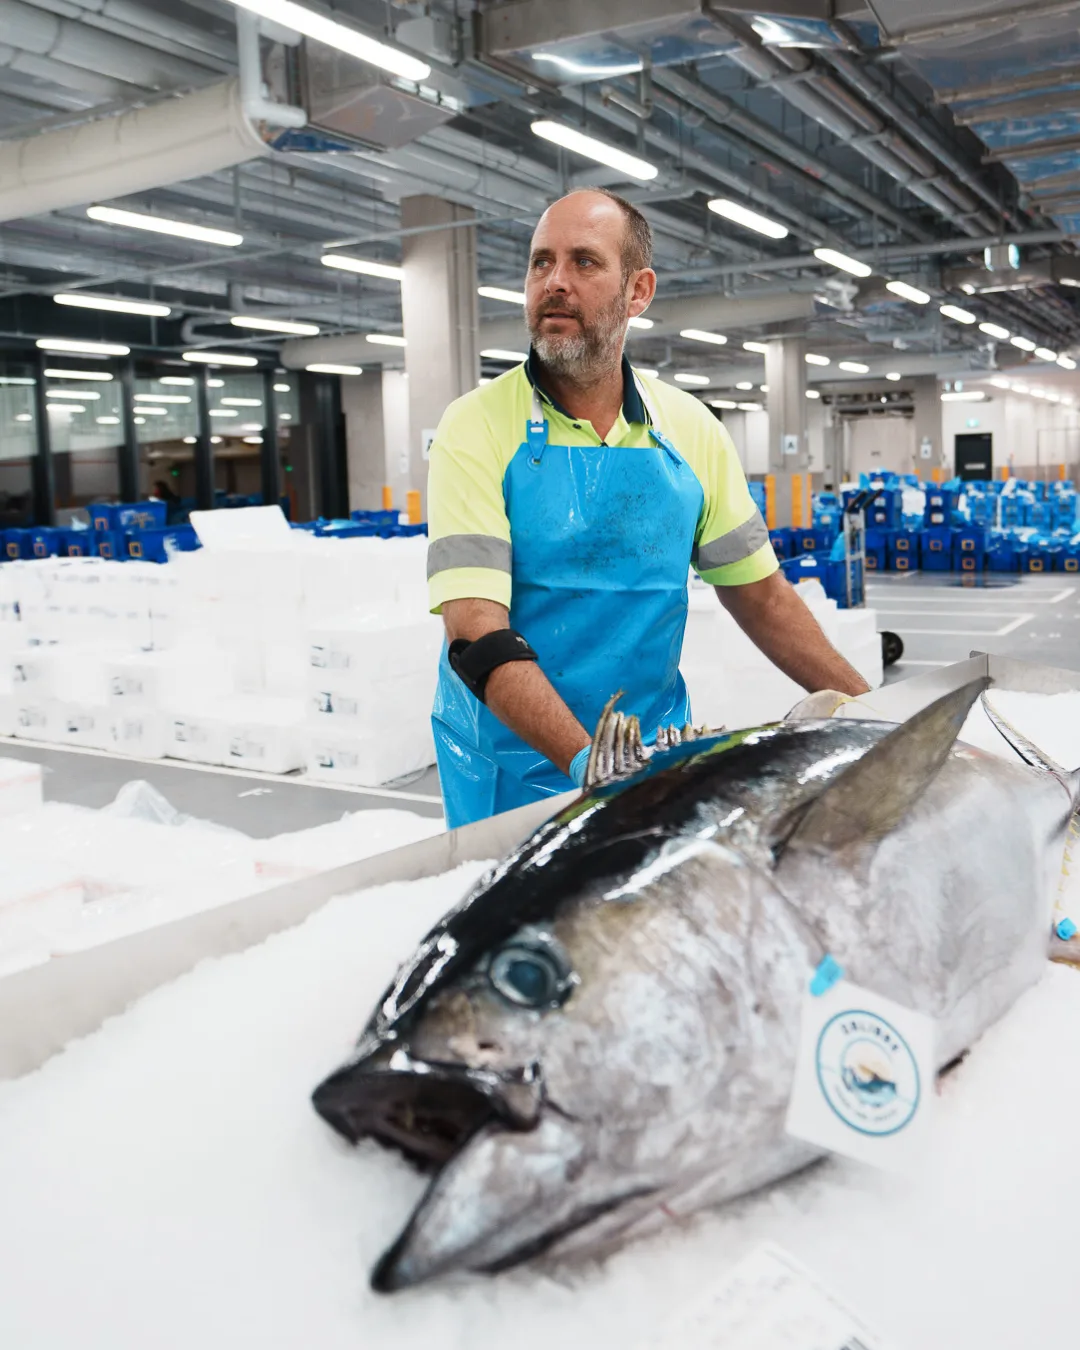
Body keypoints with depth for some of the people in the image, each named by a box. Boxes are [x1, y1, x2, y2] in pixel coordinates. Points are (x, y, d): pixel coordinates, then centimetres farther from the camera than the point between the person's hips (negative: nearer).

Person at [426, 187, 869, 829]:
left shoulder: (693, 431, 1)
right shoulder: (477, 429, -11)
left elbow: (759, 595, 9)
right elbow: (477, 636, -20)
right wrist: (589, 763, -33)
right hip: (516, 766, -3)